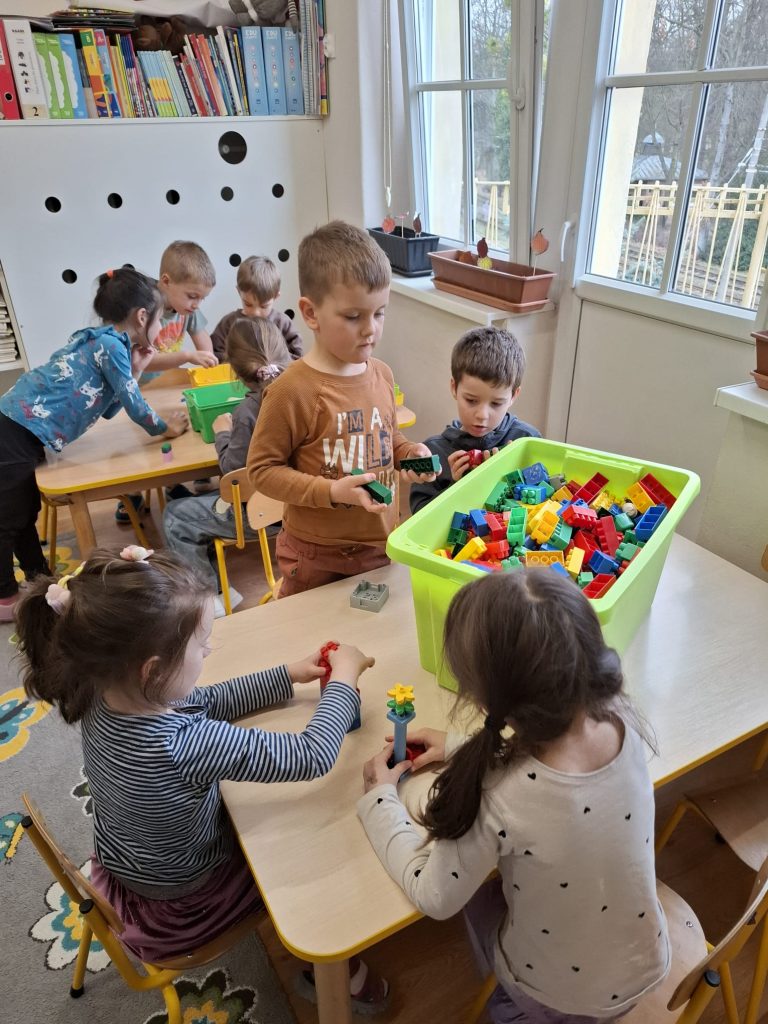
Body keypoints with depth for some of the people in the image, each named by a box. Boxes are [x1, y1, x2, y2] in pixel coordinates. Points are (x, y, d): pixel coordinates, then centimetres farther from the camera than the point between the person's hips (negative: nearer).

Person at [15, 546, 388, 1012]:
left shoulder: (103, 696, -19)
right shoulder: (182, 746, -43)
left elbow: (209, 702, -3)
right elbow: (312, 757, -38)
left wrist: (289, 675, -5)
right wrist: (344, 677, -23)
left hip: (123, 876, 6)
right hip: (179, 909, -6)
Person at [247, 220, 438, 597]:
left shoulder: (382, 375, -1)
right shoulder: (292, 390, -21)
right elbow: (261, 469, -15)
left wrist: (410, 452, -4)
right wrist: (333, 491, -23)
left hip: (382, 545, 6)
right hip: (317, 558, -5)